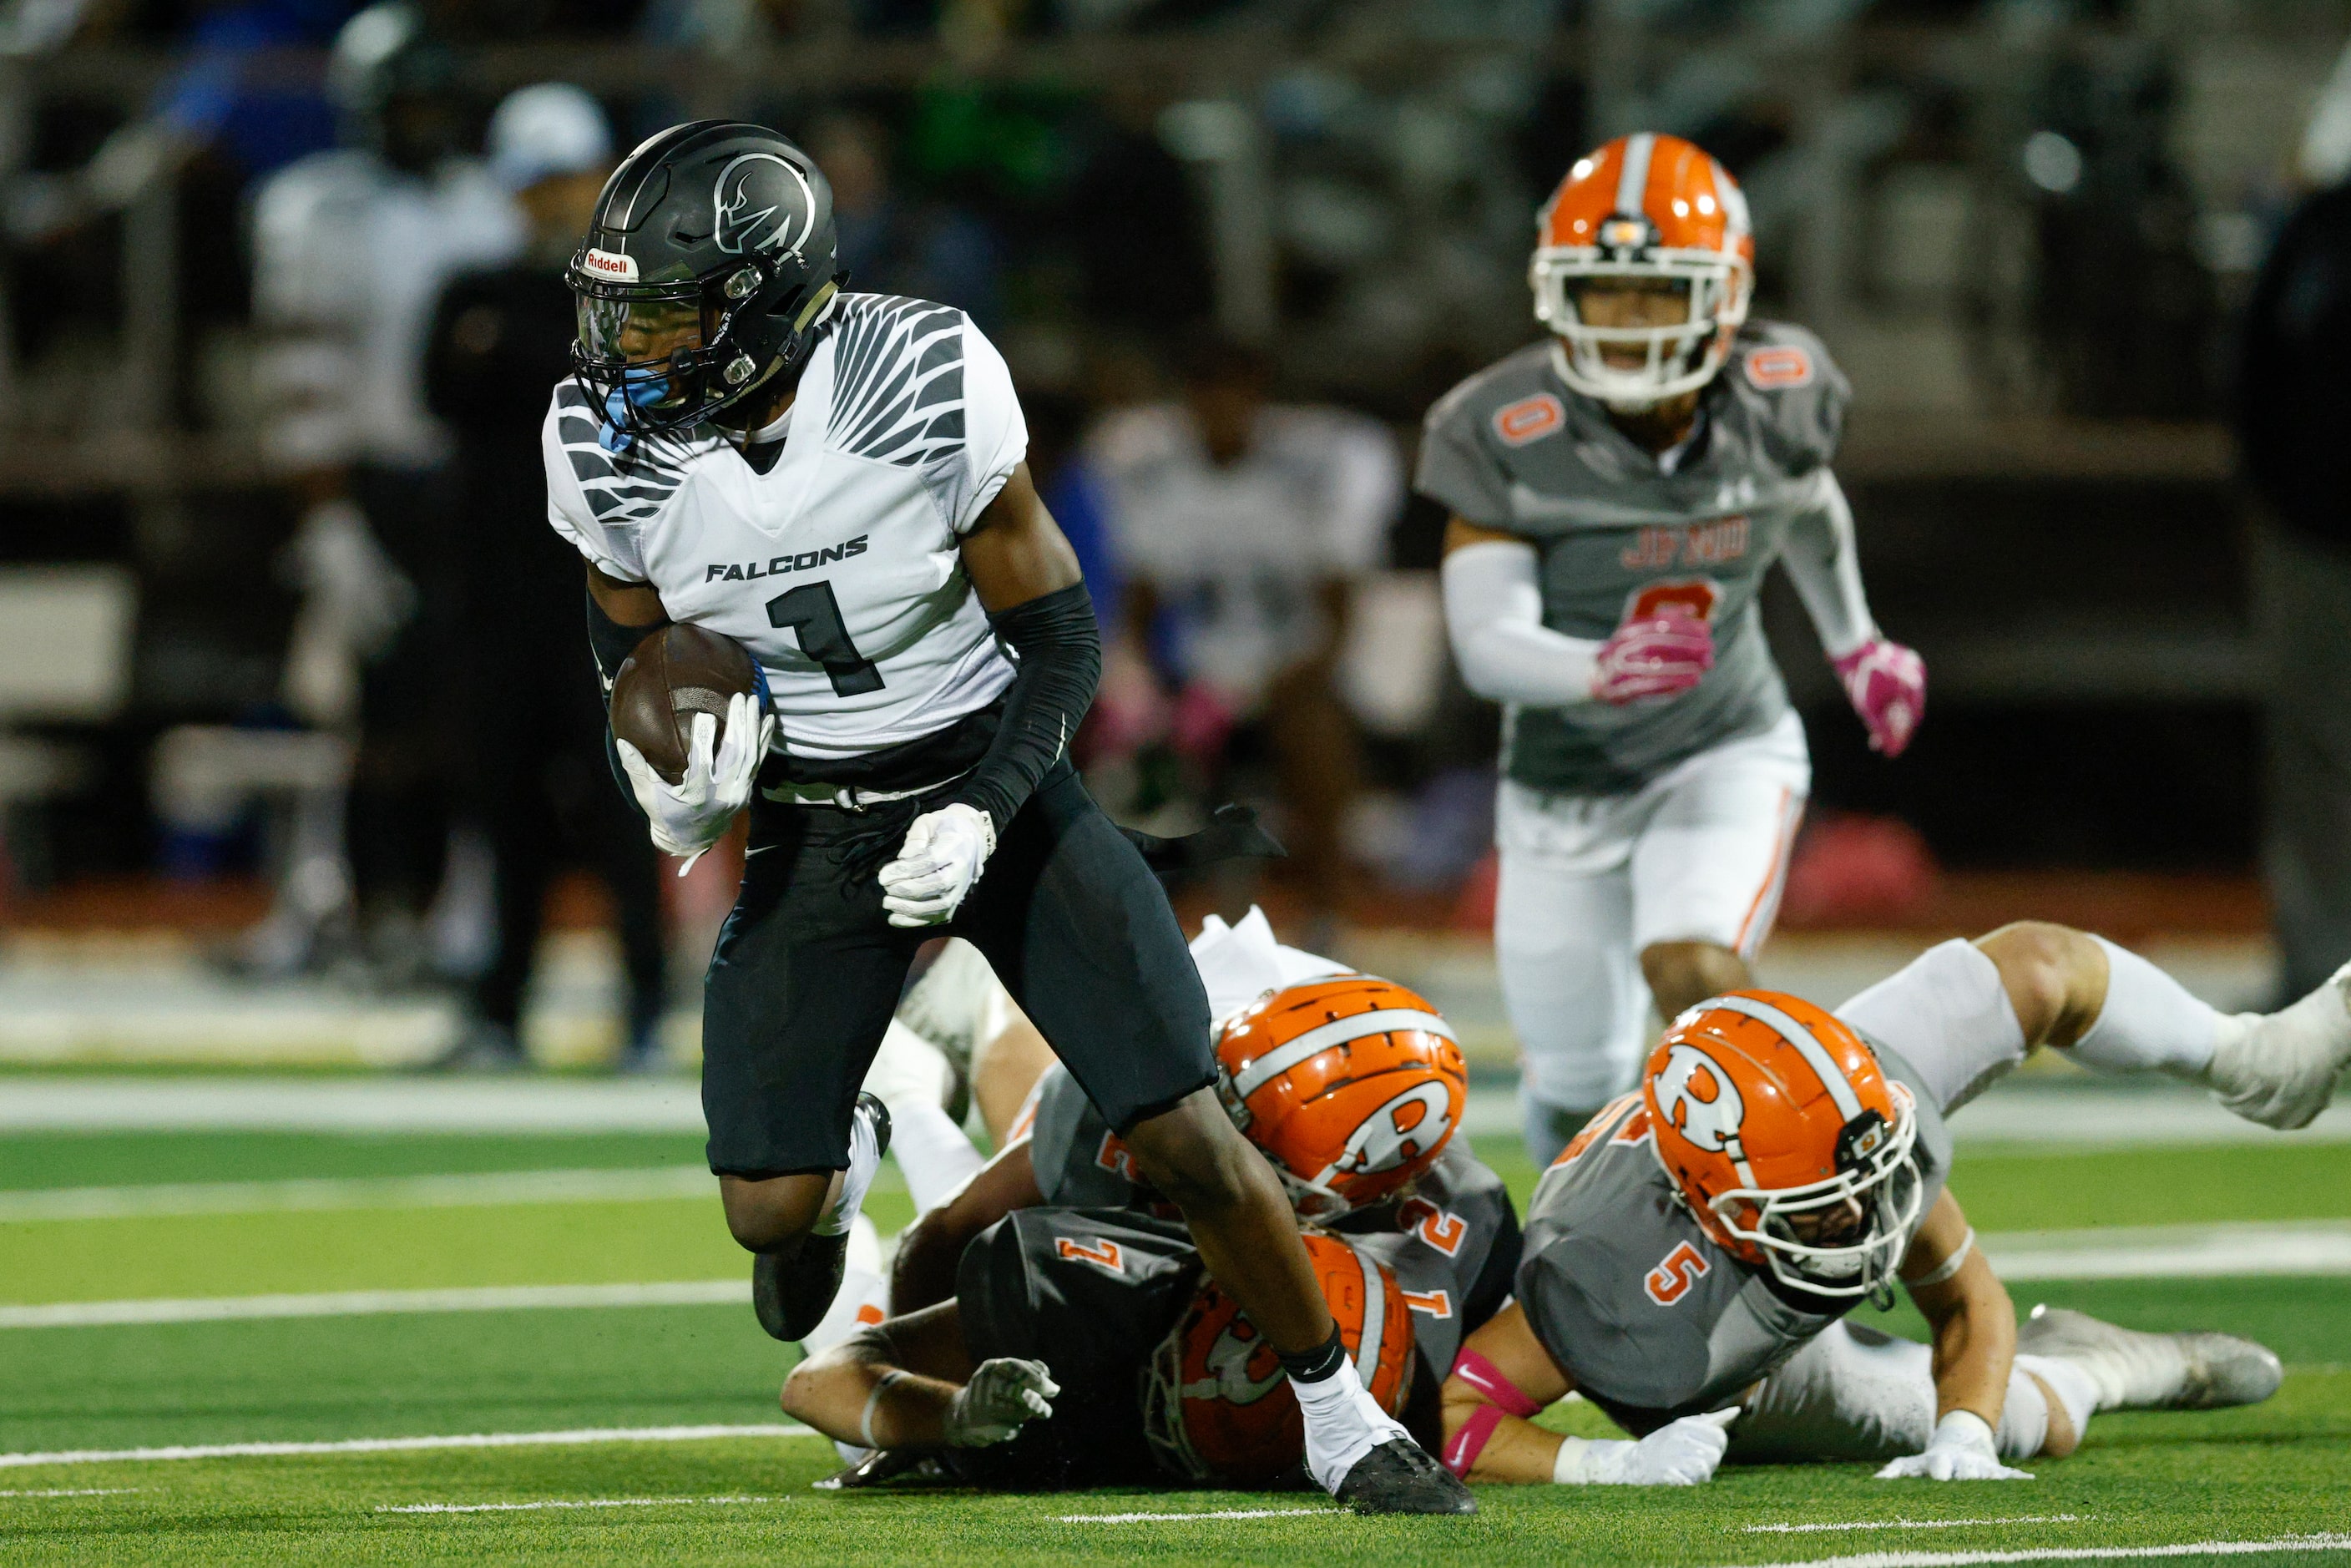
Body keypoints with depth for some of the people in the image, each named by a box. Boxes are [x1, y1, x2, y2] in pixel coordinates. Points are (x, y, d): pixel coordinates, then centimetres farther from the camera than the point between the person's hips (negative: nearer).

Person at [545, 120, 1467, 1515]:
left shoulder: (933, 386, -24)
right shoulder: (611, 447, -15)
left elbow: (1060, 634, -12)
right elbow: (634, 656, 4)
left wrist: (980, 816, -26)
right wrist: (673, 794, -18)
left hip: (994, 785, -2)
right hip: (813, 826, 2)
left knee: (1189, 1138, -10)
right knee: (768, 1212, -7)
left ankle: (1342, 1418, 12)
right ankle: (845, 1158, 32)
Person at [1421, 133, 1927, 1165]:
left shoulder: (1776, 400, -15)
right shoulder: (1505, 436, -23)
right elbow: (1486, 642, -29)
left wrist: (1857, 647, 25)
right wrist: (1598, 669, -50)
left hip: (1726, 752, 0)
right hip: (1564, 782, 0)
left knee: (1694, 975, -30)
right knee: (1581, 1089, 10)